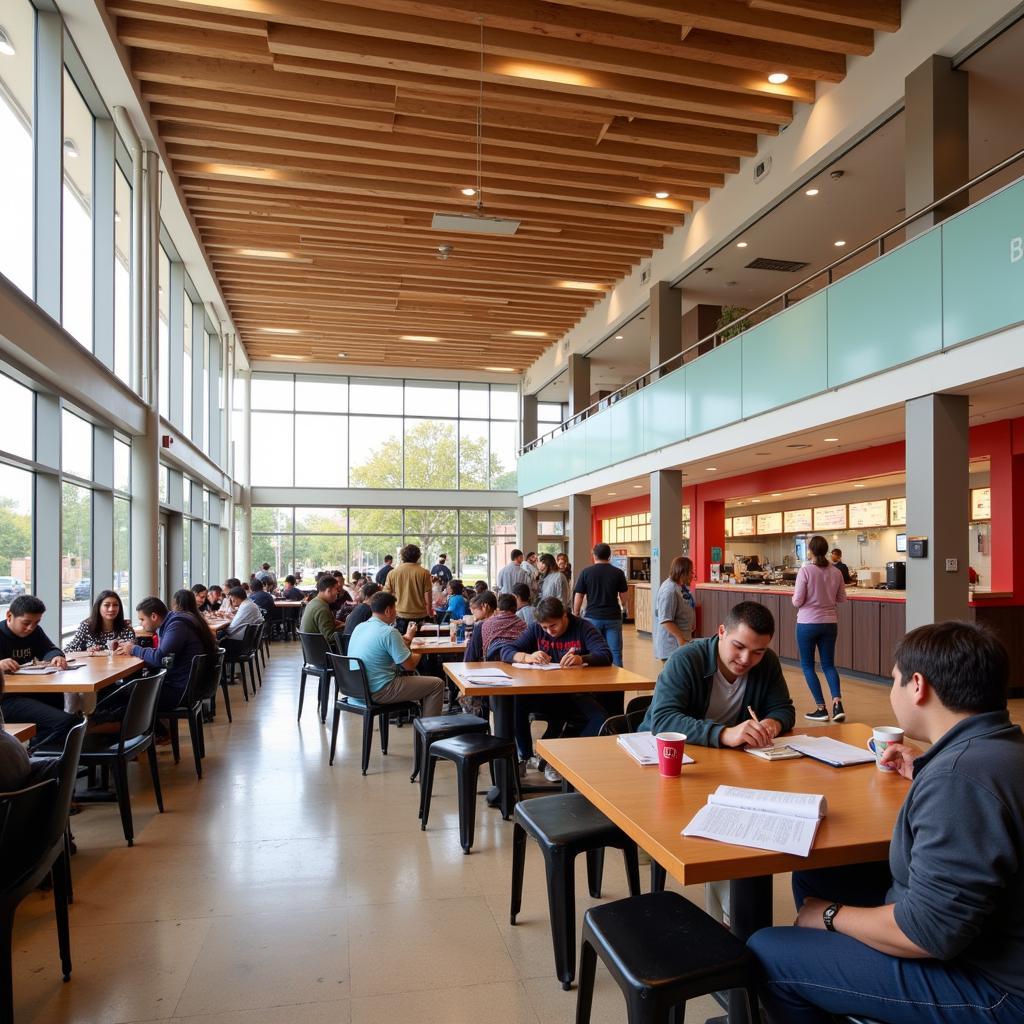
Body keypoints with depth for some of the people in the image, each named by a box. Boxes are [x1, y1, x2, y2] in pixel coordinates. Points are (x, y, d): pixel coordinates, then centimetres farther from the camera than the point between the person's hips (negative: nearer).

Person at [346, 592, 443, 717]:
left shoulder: (360, 627, 6)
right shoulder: (389, 632, -20)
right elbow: (410, 665, -15)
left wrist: (407, 637, 28)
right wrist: (419, 654, 6)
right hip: (378, 692, -9)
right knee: (437, 685, -1)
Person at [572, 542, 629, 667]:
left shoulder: (586, 572, -2)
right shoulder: (618, 572, -1)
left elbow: (578, 597, -1)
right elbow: (624, 595, 5)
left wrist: (575, 615, 9)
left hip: (592, 617, 0)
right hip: (613, 617, 0)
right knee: (615, 653, 4)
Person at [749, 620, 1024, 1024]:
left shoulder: (961, 774, -32)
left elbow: (928, 933, -30)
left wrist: (831, 915, -14)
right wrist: (924, 777, 16)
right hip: (975, 937, 10)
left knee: (765, 953, -6)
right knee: (814, 875, 16)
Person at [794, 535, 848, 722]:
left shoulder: (805, 571, -13)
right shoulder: (836, 572, 0)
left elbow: (797, 601, -14)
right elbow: (842, 598, 8)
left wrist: (795, 598, 8)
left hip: (808, 623, -4)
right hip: (830, 623, 4)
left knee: (807, 665, 9)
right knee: (829, 665, 14)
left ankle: (821, 708, 8)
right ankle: (837, 704, -3)